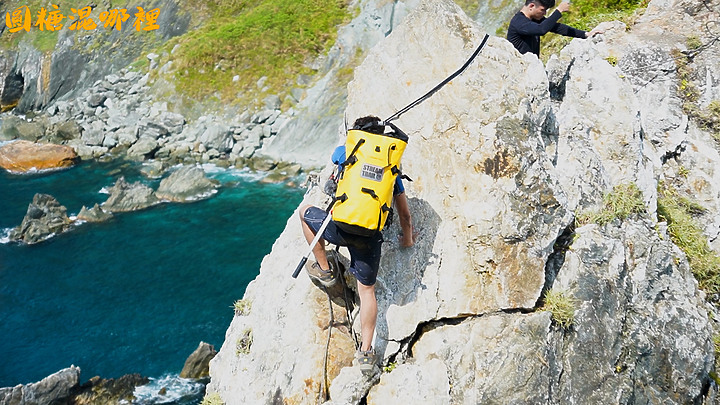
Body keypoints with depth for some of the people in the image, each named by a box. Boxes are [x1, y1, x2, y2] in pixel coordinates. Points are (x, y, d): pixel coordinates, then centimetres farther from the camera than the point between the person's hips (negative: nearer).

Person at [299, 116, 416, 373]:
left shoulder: (344, 152, 12)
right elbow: (404, 213, 20)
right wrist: (407, 239, 38)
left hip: (341, 227, -2)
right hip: (371, 236, 2)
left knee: (306, 212, 28)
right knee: (367, 290, 17)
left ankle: (324, 269, 30)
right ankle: (366, 352, 15)